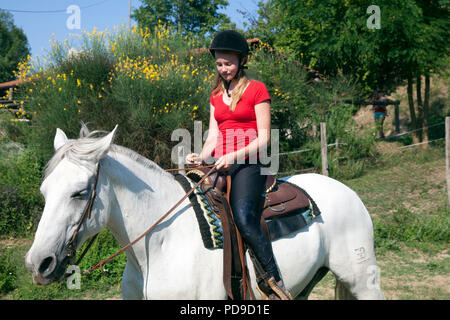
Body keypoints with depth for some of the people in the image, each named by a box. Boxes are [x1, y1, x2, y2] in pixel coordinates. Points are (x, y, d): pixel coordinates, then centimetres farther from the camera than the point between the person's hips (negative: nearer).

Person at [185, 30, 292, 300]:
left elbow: (263, 139, -5)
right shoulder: (216, 96, 20)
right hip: (218, 164, 6)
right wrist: (201, 158, -7)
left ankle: (276, 281, -23)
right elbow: (213, 136, 14)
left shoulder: (257, 90, 2)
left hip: (248, 164, -6)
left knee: (244, 218, -29)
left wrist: (234, 155, -19)